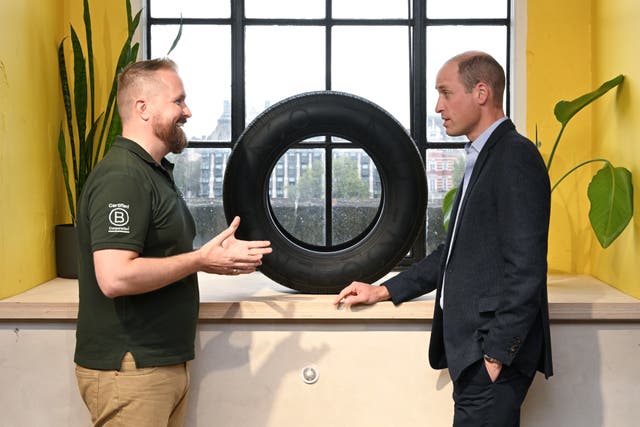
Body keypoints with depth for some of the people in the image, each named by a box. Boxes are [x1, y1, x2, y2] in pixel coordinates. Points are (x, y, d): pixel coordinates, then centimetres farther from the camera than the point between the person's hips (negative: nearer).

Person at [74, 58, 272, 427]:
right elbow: (115, 277, -28)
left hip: (167, 363, 10)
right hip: (129, 369, -10)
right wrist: (201, 260, -19)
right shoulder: (121, 177, -18)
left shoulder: (155, 172, 15)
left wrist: (218, 255, 6)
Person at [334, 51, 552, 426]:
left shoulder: (515, 156, -13)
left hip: (493, 349, -9)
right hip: (472, 348, 9)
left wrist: (497, 354, -19)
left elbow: (525, 268, -19)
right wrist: (385, 291, 17)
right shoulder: (483, 159, 17)